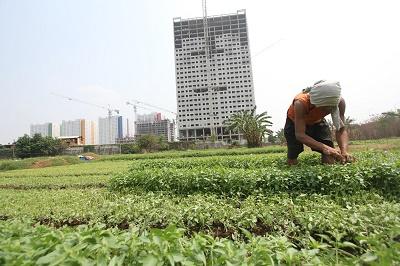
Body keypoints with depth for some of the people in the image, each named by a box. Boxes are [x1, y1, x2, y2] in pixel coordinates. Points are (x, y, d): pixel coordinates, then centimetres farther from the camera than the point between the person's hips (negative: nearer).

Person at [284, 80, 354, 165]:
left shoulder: (339, 102, -27)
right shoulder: (301, 102, -41)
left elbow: (341, 129, -22)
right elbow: (300, 134, -40)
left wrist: (344, 151, -40)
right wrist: (324, 147, -51)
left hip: (317, 121, 3)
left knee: (330, 160, -6)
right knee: (292, 162, -5)